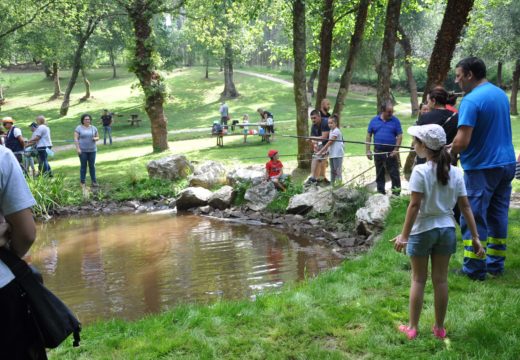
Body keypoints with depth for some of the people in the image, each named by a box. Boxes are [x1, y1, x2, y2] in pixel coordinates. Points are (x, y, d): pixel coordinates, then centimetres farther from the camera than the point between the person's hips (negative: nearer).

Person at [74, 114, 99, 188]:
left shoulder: (93, 128, 6)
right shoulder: (79, 128, -4)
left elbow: (98, 137, 12)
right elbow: (76, 138, -7)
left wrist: (95, 138, -11)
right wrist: (78, 148, -14)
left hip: (92, 150, 3)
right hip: (82, 150, -3)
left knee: (92, 166, 4)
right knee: (83, 166, 0)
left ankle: (94, 181, 11)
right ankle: (82, 183, 8)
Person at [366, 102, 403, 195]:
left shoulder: (395, 121, -2)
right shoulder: (374, 121, 4)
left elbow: (399, 136, -4)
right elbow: (369, 135, 6)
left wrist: (396, 150, -13)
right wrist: (368, 150, 0)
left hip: (391, 152, -3)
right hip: (378, 151, 3)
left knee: (394, 173, -3)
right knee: (379, 174, 12)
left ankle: (396, 192, 3)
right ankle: (380, 191, 23)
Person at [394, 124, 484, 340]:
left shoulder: (420, 171, -16)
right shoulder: (455, 172, -1)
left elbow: (415, 205, -18)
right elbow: (465, 206, 0)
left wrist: (404, 235, -13)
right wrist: (475, 237, 4)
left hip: (423, 230, -4)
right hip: (447, 229, 4)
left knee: (418, 279, 10)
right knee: (441, 279, 14)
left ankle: (412, 327, 18)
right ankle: (439, 328, 24)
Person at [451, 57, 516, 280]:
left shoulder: (471, 101, -17)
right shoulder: (501, 94, 10)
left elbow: (462, 142, -25)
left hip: (482, 168, -8)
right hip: (506, 163, 8)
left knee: (473, 219, 0)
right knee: (498, 216, 14)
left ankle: (474, 269, 4)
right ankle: (496, 265, 22)